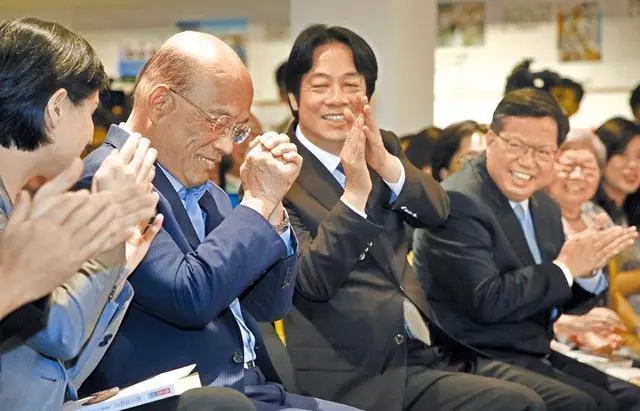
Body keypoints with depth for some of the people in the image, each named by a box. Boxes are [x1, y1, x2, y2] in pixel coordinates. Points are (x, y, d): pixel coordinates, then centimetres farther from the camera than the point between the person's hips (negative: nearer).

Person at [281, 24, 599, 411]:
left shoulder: (380, 146, 13)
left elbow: (438, 210, -3)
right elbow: (312, 282, -15)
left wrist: (384, 161, -20)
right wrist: (355, 194, -26)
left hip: (434, 350, 7)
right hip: (362, 373, -7)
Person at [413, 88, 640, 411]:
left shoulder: (544, 208, 10)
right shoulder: (457, 203, -16)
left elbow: (557, 300, 14)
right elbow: (486, 302, -23)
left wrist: (586, 268, -7)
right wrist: (564, 268, -16)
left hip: (538, 357, 8)